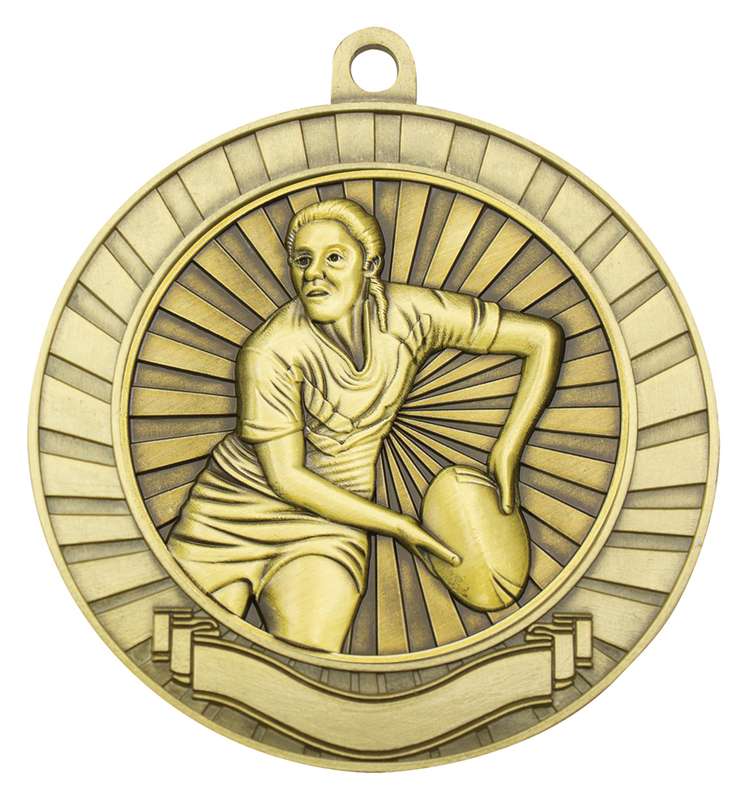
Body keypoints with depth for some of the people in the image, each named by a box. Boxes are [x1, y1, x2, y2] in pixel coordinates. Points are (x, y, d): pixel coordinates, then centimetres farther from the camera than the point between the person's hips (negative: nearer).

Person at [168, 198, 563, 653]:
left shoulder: (411, 315, -14)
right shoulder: (270, 354, -22)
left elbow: (544, 338, -8)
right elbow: (286, 476, -17)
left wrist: (506, 455, -12)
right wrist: (398, 526, -14)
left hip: (328, 526, 2)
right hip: (232, 510, -1)